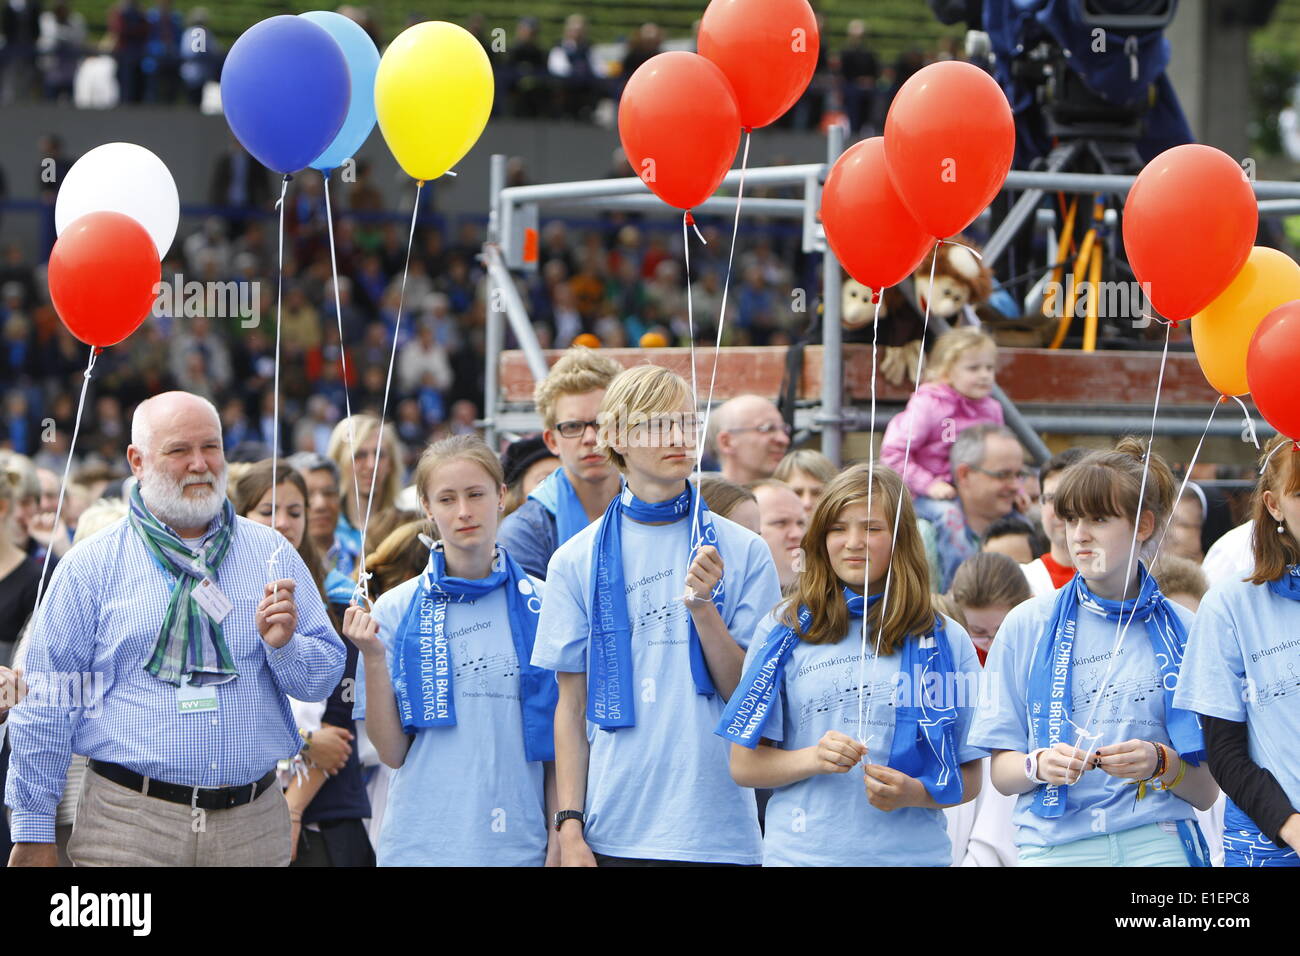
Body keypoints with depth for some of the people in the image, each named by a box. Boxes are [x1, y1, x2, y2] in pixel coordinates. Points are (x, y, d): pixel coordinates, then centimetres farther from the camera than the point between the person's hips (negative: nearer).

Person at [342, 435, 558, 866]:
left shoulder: (541, 606, 3)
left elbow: (557, 742, 6)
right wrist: (373, 658, -13)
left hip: (518, 846, 0)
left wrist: (558, 842, 0)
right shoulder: (397, 610, 2)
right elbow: (392, 751, -1)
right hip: (422, 843, 0)